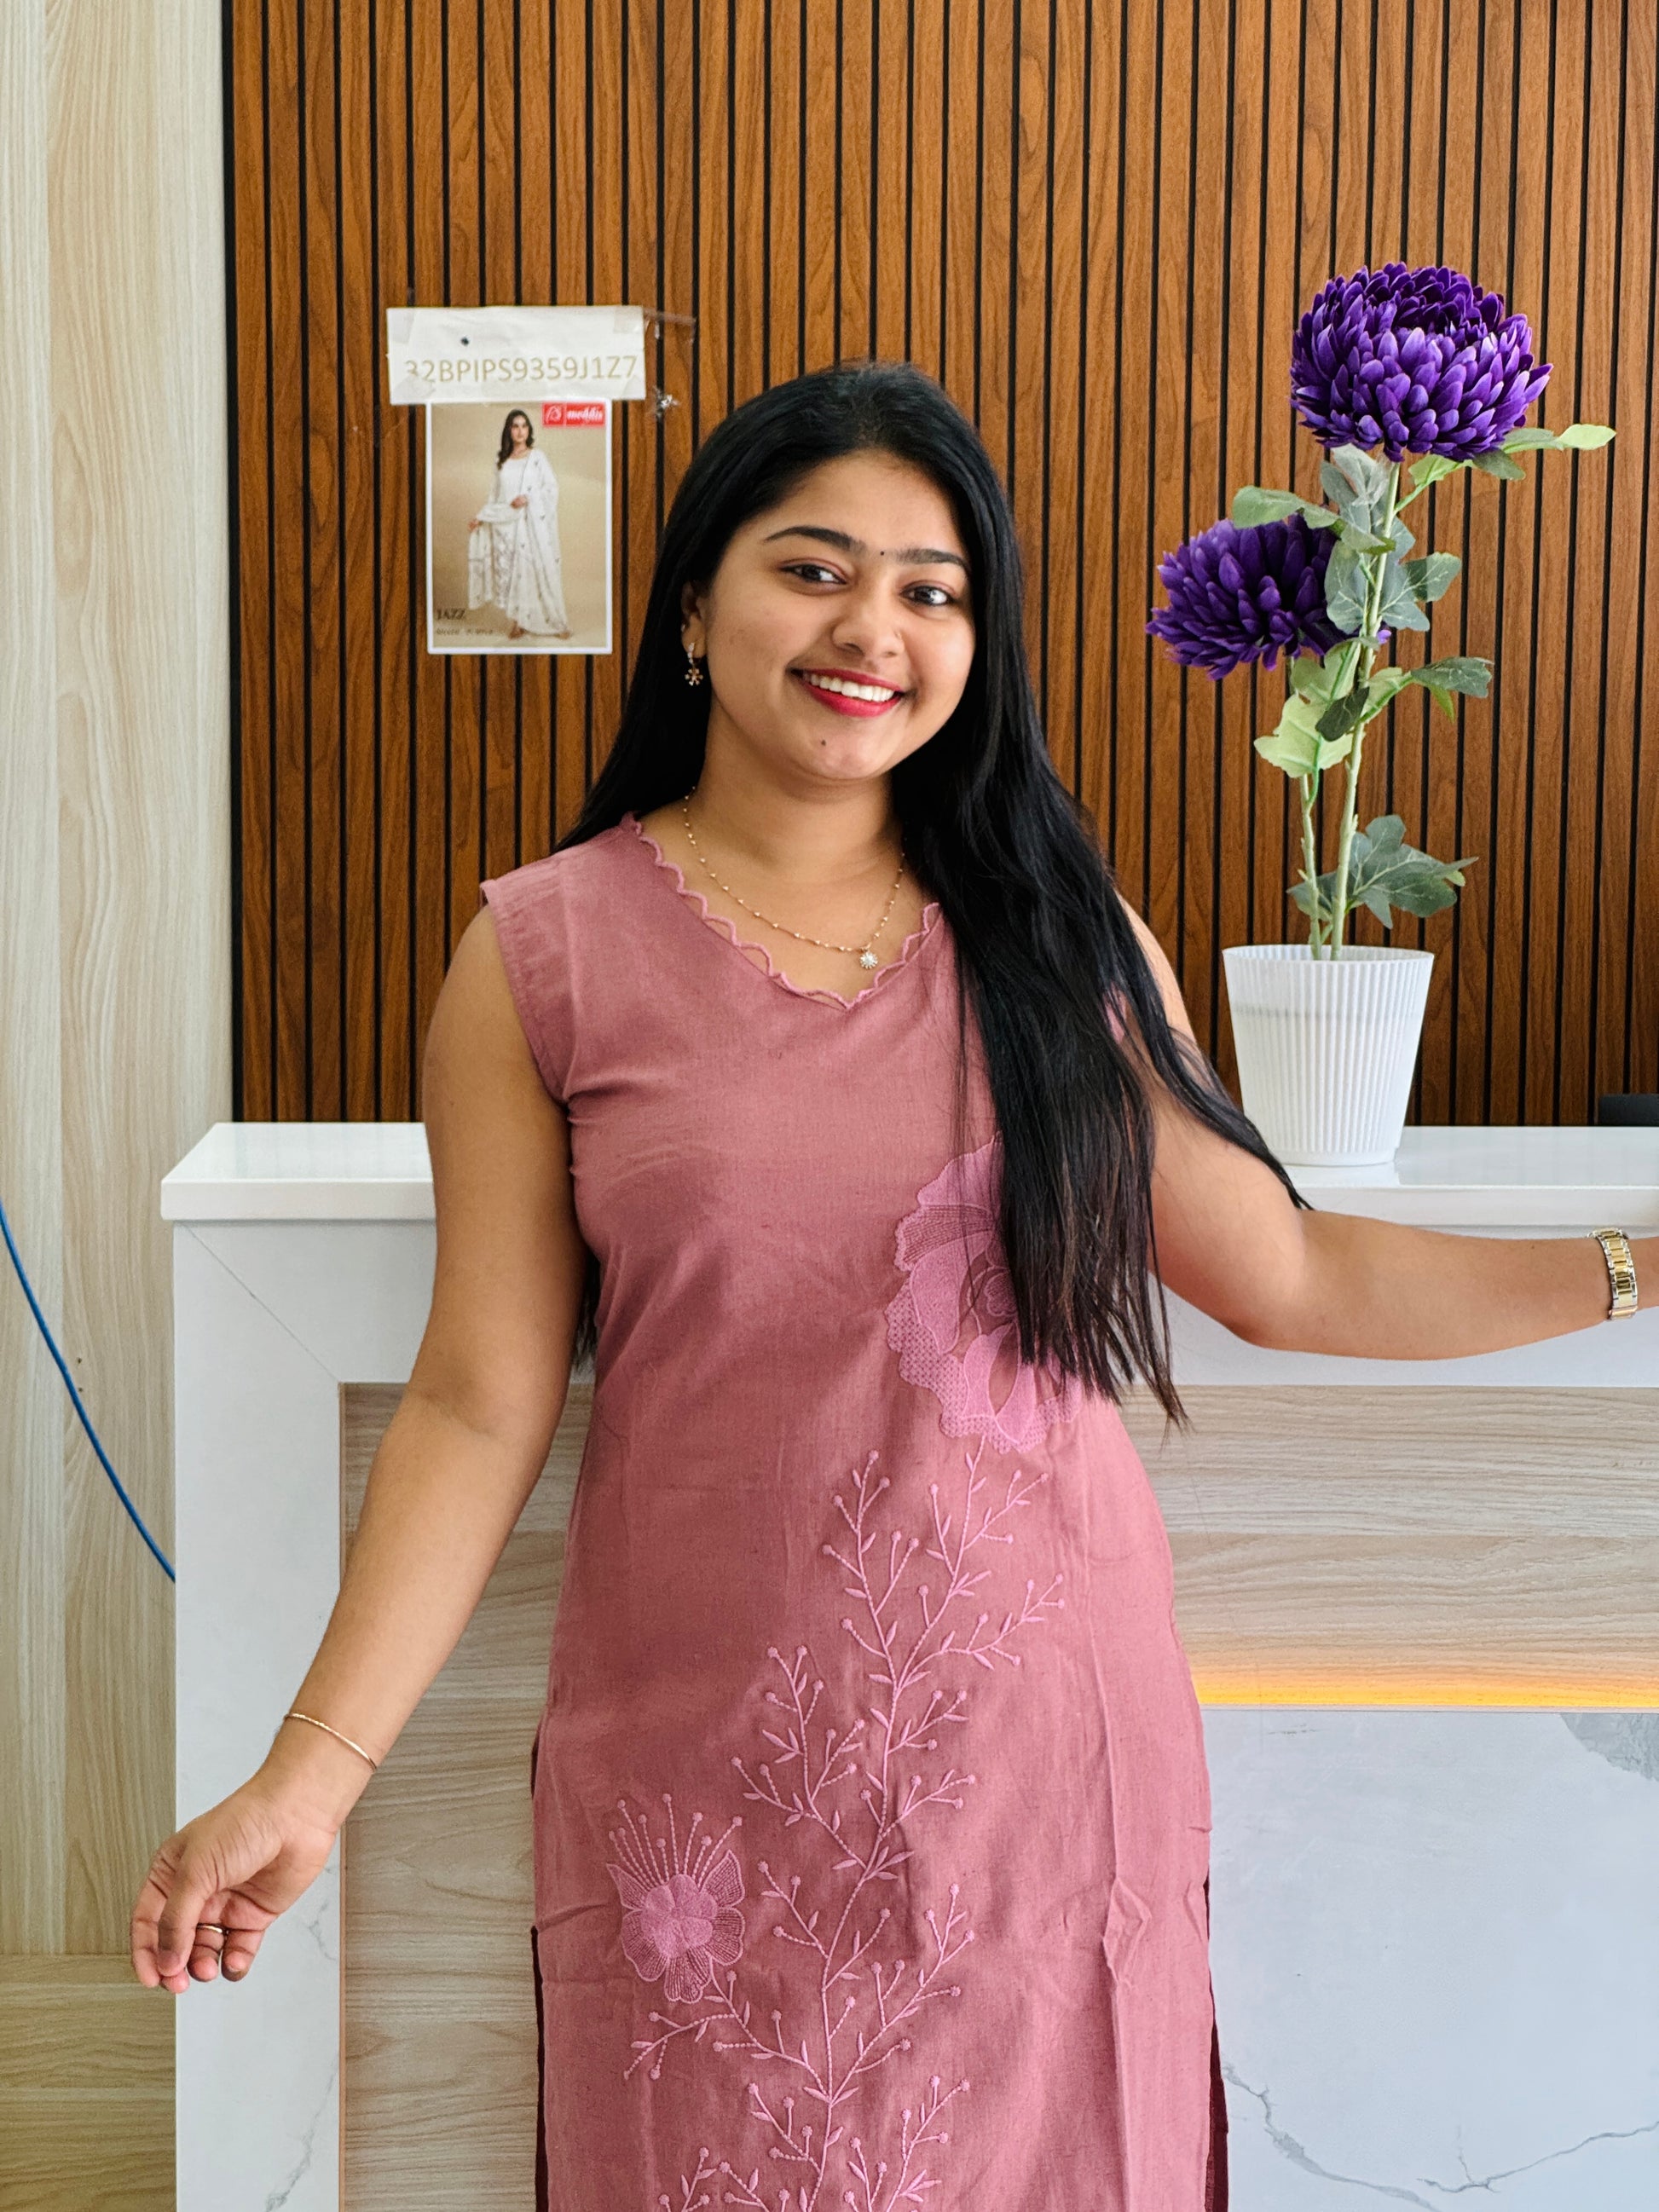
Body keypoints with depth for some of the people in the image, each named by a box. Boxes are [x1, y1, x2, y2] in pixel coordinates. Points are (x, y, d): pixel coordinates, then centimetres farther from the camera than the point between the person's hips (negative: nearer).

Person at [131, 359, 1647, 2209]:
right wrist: (308, 1776, -9)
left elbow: (1284, 1272, 6)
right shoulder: (546, 954, -3)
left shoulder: (1062, 937, 3)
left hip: (1042, 1742, 2)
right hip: (711, 1774, -2)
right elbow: (479, 1402, -4)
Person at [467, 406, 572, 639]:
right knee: (510, 571, 1)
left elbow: (552, 488, -6)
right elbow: (497, 494, 17)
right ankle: (519, 621, 9)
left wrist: (528, 499, -18)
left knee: (539, 570, -5)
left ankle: (555, 621, 2)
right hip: (507, 525, 4)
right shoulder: (502, 460, 11)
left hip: (532, 525, -4)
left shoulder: (537, 457, -1)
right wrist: (480, 516, 11)